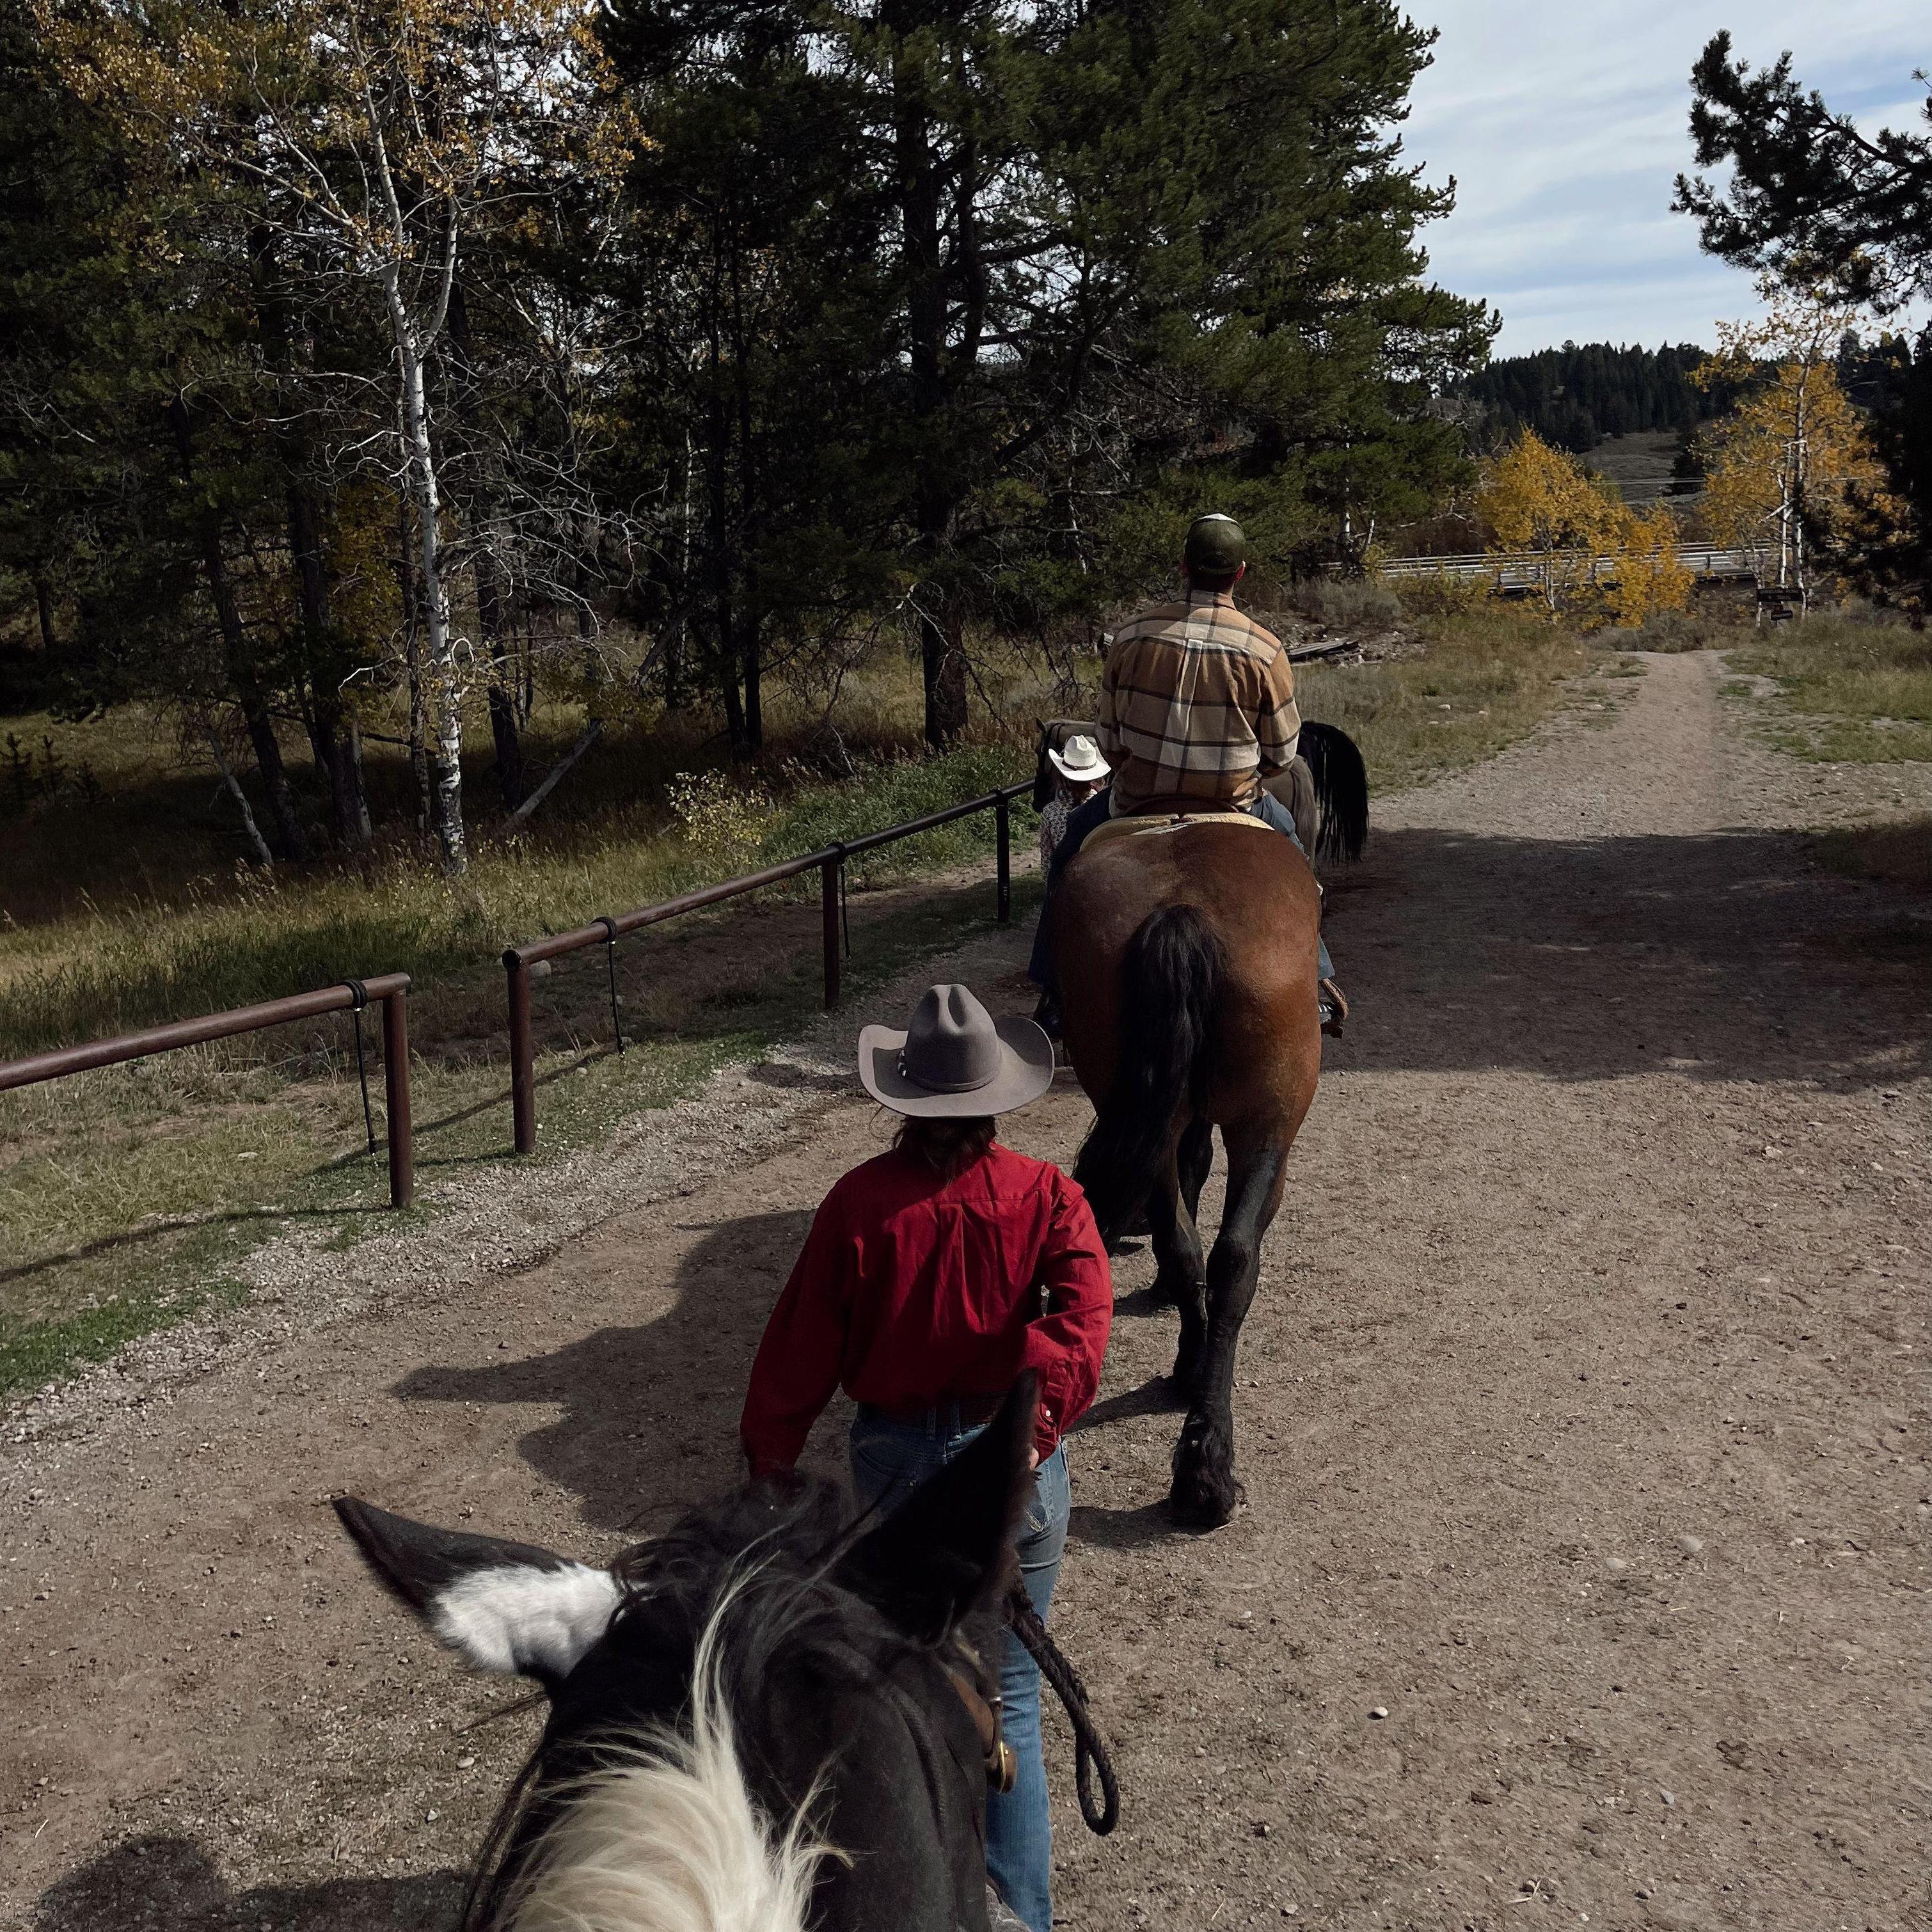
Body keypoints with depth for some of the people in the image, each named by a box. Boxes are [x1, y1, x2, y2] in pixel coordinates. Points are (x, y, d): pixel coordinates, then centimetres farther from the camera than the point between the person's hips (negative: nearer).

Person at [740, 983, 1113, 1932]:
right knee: (1008, 1696, 11)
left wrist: (768, 1456, 7)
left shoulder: (860, 1202, -10)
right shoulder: (1047, 1196, -9)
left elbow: (801, 1347, -5)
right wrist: (1035, 1424, -29)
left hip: (894, 1456, 1)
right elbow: (1082, 1317, -25)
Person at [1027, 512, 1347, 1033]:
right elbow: (1280, 754, -3)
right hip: (1235, 808, 0)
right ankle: (1315, 981, 36)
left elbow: (1111, 742, -1)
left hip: (1136, 803, 0)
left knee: (1073, 845, 29)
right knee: (1287, 843, 33)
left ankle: (1056, 990, 28)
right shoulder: (1265, 649, -11)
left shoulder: (1131, 635, -8)